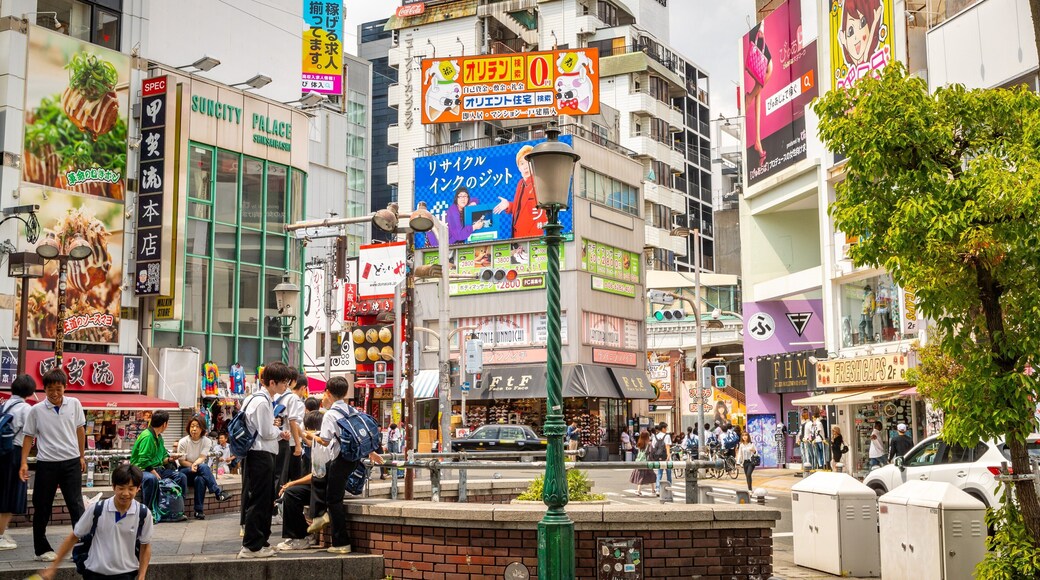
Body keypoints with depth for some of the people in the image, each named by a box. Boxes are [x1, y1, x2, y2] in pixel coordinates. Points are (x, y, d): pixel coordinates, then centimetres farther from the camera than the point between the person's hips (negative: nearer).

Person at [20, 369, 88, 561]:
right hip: (46, 464, 0)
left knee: (76, 505, -2)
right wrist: (24, 463, -4)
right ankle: (42, 549, 21)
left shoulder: (74, 404, 0)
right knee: (42, 509, 8)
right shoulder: (36, 410, -4)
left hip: (71, 462, 1)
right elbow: (28, 436, 3)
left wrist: (82, 457, 15)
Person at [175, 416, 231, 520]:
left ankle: (199, 510, -31)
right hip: (185, 471, -2)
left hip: (199, 472, 2)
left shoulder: (206, 441, -1)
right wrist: (194, 466, -19)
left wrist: (195, 464, -33)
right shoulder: (183, 442, -5)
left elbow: (202, 458, -12)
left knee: (200, 479, -36)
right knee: (203, 467, -33)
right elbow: (181, 461, -5)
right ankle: (218, 493, -33)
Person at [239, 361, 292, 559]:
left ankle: (261, 541, 27)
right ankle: (252, 546, 3)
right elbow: (266, 432, -18)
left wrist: (278, 433, 8)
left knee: (266, 500, 17)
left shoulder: (266, 400, 14)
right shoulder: (261, 402, -18)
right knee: (259, 500, -3)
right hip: (260, 455, -10)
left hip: (261, 455, 10)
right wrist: (279, 431, 1)